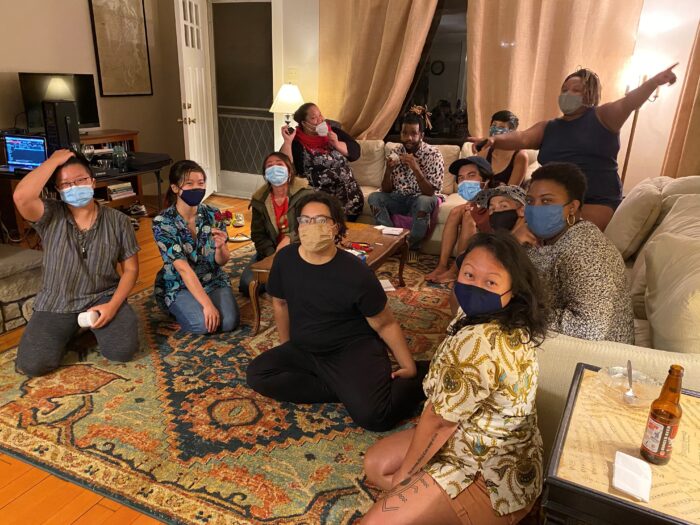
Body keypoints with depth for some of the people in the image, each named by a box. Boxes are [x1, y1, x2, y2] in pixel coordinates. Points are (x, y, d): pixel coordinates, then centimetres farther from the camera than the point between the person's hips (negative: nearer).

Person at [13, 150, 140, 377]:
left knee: (123, 350, -23)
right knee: (31, 365, -14)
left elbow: (130, 269, -1)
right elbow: (21, 197, -29)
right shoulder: (50, 216, -5)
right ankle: (69, 330, 18)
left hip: (103, 297, -1)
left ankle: (99, 325, 12)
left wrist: (113, 305, -16)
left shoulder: (117, 221, -3)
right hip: (56, 303, 1)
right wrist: (54, 160, -19)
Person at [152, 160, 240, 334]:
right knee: (202, 324, -26)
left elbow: (222, 261, -5)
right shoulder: (162, 222, -18)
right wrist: (207, 304, -31)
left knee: (229, 322, -19)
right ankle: (178, 308, 8)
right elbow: (183, 268, -24)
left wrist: (220, 247, -30)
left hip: (213, 280, 3)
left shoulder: (213, 214, -9)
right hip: (178, 286, -3)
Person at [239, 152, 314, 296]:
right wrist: (272, 256, -14)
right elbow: (258, 234, 1)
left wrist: (290, 238, -28)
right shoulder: (259, 200, -1)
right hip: (271, 252, 4)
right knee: (247, 285, -13)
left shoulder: (304, 193, -13)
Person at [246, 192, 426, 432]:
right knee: (257, 374, -16)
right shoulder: (285, 258, -7)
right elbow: (280, 303, 12)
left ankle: (417, 383, 4)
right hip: (303, 349, 6)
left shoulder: (355, 273, -19)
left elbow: (386, 324, -8)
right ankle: (343, 389, -8)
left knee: (372, 414, -29)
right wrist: (286, 347, 18)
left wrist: (409, 368, -7)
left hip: (354, 348, -6)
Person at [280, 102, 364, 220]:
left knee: (355, 202, -23)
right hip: (317, 189, -3)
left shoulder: (333, 131, 11)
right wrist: (287, 142, -19)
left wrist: (337, 144, -9)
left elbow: (355, 151, 6)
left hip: (344, 183, 4)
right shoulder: (297, 142, 0)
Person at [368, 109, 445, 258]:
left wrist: (416, 169, -34)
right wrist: (388, 169, -24)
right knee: (373, 197, -20)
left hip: (421, 199, -3)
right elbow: (386, 190, -4)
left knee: (424, 202, -37)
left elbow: (430, 192, -22)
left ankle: (413, 246, -15)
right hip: (399, 198, 4)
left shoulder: (433, 154, -15)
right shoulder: (395, 152, -4)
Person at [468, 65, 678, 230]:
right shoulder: (547, 127, 14)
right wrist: (493, 140, -23)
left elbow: (628, 102, -13)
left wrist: (655, 81, -32)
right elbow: (522, 138, -3)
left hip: (596, 203, -4)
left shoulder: (602, 117, 5)